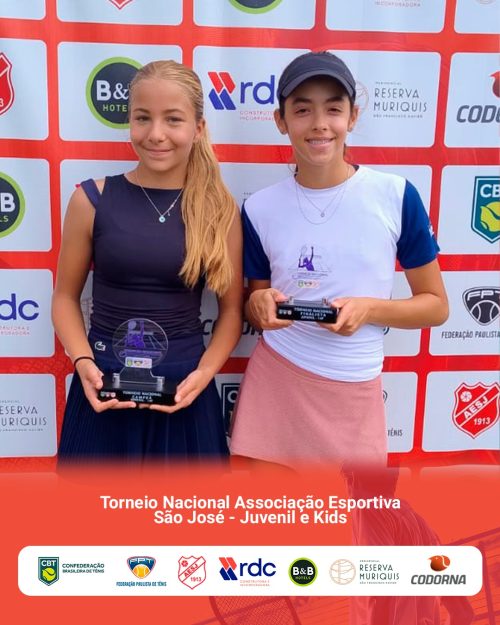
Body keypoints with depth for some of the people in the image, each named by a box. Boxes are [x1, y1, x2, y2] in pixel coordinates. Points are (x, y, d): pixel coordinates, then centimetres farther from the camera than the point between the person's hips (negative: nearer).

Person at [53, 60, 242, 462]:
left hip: (183, 388, 1)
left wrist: (204, 372, -12)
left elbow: (232, 309, 1)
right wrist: (83, 362, -12)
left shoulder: (221, 209, -3)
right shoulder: (92, 200, -5)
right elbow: (66, 296, 3)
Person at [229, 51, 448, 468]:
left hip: (354, 390, -1)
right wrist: (259, 303, -13)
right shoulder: (260, 208, -1)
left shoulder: (396, 196, -7)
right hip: (274, 380, 1)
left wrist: (370, 309, -17)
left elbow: (436, 305, 0)